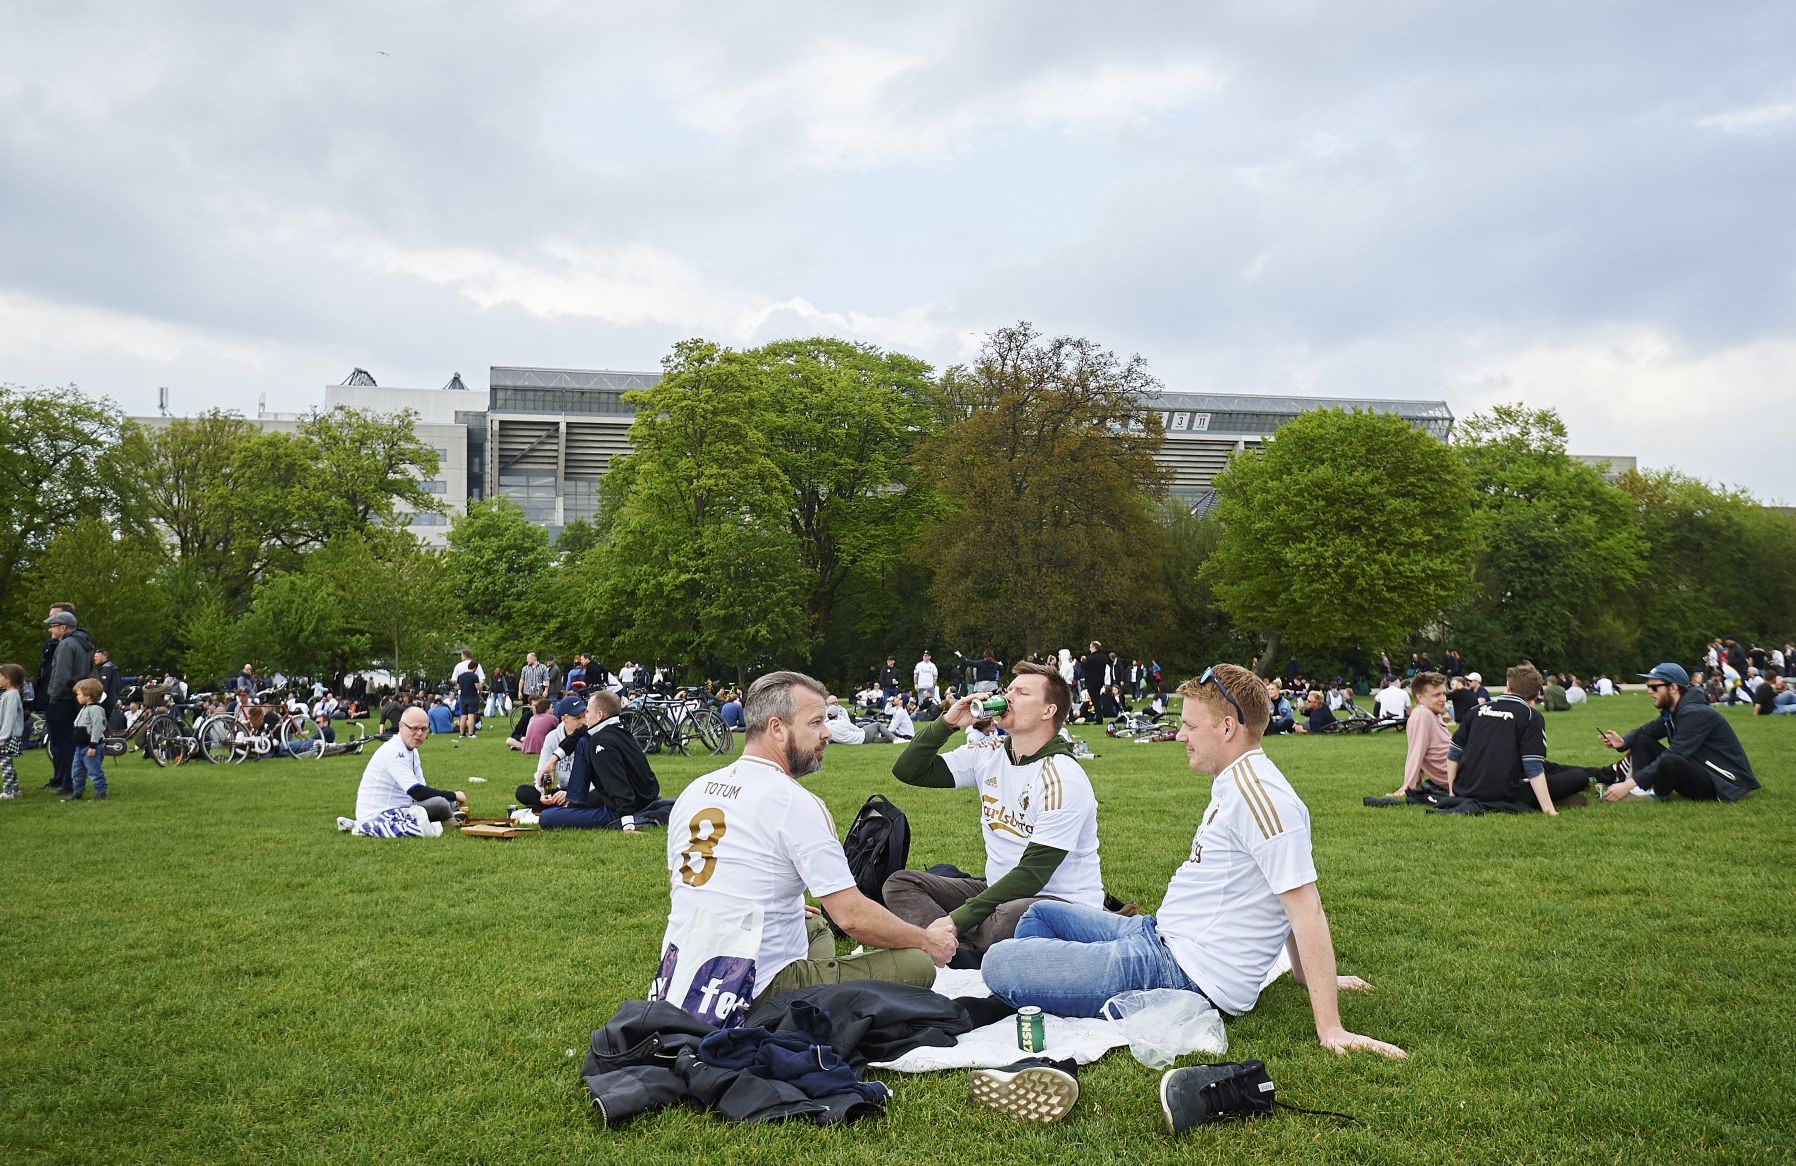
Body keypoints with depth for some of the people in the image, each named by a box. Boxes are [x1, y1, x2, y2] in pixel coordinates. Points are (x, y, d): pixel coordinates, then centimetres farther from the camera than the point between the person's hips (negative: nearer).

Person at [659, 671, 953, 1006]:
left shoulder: (692, 792, 8)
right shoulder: (795, 802, -14)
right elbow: (852, 916, -16)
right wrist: (928, 941, 1)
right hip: (758, 993, -8)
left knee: (815, 926, 33)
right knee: (916, 964, -9)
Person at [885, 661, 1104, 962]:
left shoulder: (1063, 779, -18)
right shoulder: (989, 754, 5)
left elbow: (1032, 874, -22)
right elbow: (907, 770, 7)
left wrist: (957, 920, -25)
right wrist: (947, 722, -8)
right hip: (1001, 892, 8)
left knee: (1009, 917, -41)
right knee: (900, 883, -3)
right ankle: (960, 954, -24)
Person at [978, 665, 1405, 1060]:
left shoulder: (1258, 796, -20)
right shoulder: (1235, 785, 14)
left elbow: (1306, 910, -23)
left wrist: (1331, 1030, -24)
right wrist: (1304, 975, 24)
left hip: (1185, 973, -11)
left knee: (999, 963, -19)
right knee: (1041, 913, 25)